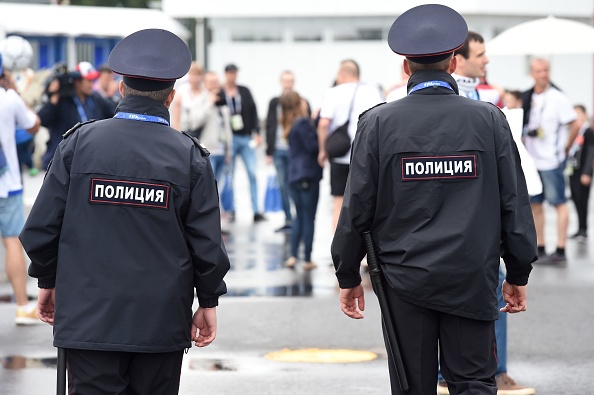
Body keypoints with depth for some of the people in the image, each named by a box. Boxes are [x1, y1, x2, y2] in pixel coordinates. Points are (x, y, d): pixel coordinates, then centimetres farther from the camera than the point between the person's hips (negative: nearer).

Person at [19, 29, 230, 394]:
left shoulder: (79, 143, -2)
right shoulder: (190, 157, -2)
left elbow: (41, 227, 0)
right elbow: (207, 242, -1)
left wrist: (48, 281, 15)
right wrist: (208, 302, 11)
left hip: (88, 318, 0)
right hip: (162, 323, 0)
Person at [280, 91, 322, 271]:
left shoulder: (290, 126, 11)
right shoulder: (303, 123, -15)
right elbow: (312, 145, -19)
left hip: (294, 175, 8)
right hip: (308, 175, -8)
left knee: (299, 217, 16)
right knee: (309, 218, 0)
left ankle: (293, 256, 10)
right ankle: (307, 259, 3)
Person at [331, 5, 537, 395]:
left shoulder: (378, 123, -4)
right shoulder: (489, 119, -2)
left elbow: (357, 208, -2)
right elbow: (515, 203, 1)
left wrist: (349, 277, 9)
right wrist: (518, 275, 11)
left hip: (405, 279, 0)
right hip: (472, 281, 0)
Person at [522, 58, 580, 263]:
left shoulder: (557, 98, -9)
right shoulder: (527, 98, 8)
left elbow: (574, 125, -10)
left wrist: (565, 148, -6)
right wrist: (524, 143, 7)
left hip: (552, 160, -7)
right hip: (532, 159, 7)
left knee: (559, 203, -2)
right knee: (535, 204, 9)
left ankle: (560, 250, -2)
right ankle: (540, 249, 16)